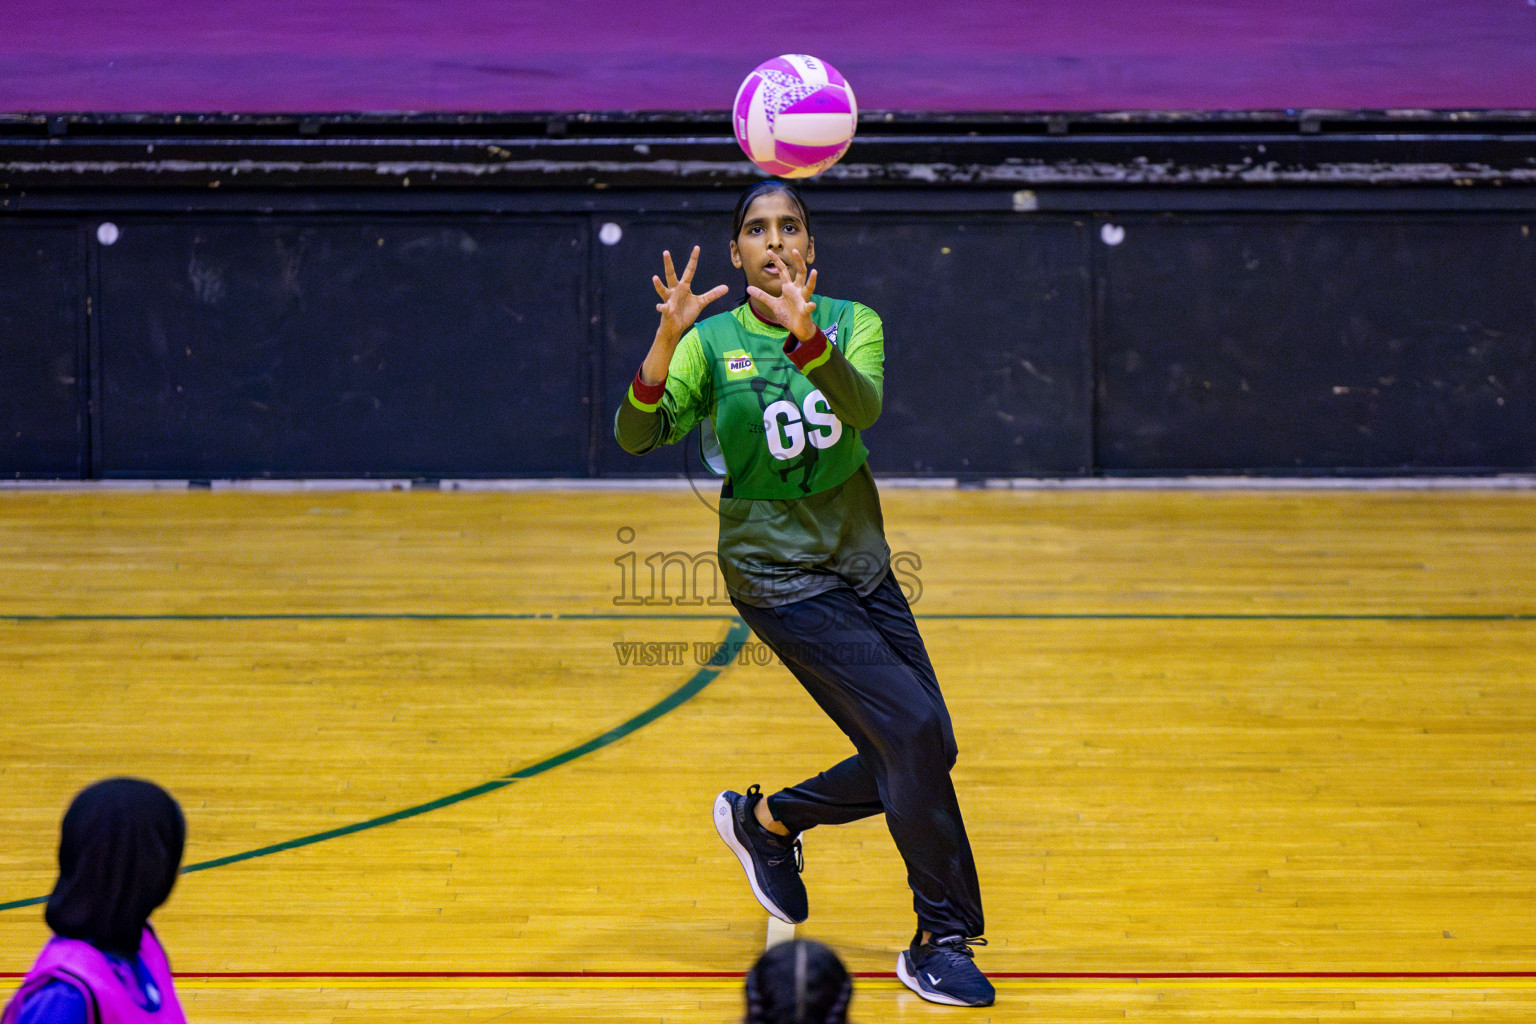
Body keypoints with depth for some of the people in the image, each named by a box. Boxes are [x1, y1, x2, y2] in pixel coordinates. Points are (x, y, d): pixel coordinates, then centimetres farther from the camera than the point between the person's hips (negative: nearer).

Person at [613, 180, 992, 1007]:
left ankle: (766, 819, 30)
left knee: (917, 757, 6)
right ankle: (943, 940, -5)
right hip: (779, 579, -5)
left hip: (861, 566, 5)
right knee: (916, 731, -16)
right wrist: (666, 343, -36)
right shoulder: (713, 341, -5)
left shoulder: (853, 323, -1)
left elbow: (864, 405, -23)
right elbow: (637, 435, -19)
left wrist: (808, 336, -43)